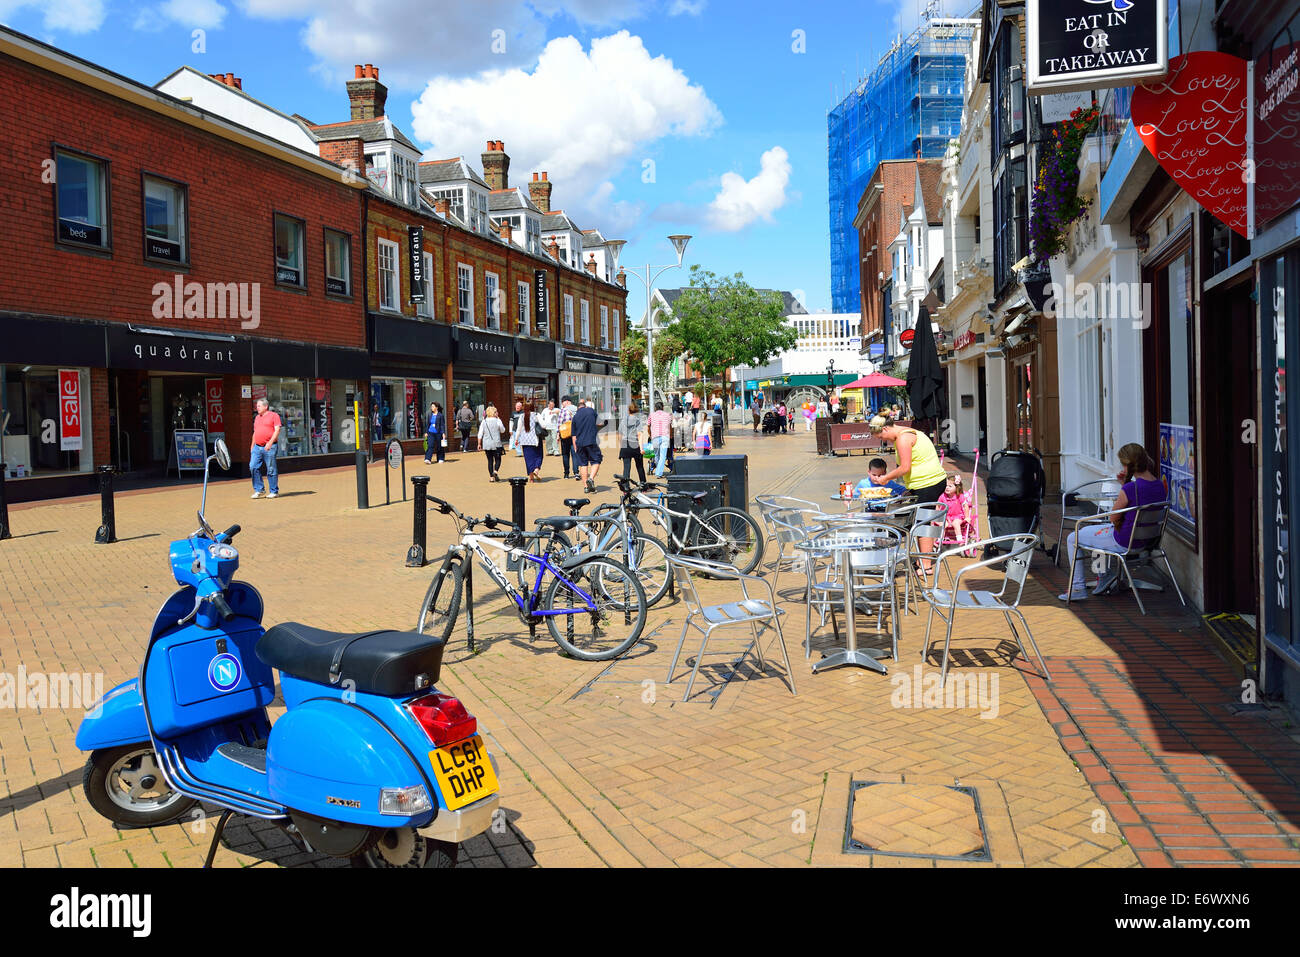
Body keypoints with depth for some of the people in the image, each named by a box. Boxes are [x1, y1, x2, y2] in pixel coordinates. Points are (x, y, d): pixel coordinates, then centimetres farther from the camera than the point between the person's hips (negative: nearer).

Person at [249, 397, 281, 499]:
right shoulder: (257, 417, 21)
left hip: (269, 447, -6)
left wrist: (270, 442, -19)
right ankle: (258, 490, 3)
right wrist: (252, 446, 20)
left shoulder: (274, 415, 0)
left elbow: (277, 430, -9)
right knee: (253, 467, -5)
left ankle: (273, 491, 6)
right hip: (257, 447, 6)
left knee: (271, 469, -3)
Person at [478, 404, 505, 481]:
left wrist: (479, 444, 6)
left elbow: (480, 434, 0)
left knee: (490, 460, 10)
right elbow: (503, 430, 9)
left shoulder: (484, 422, 1)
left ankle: (491, 477, 8)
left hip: (486, 445, 3)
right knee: (498, 459, 6)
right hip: (496, 444, -3)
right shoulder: (497, 421, -6)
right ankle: (495, 471, -19)